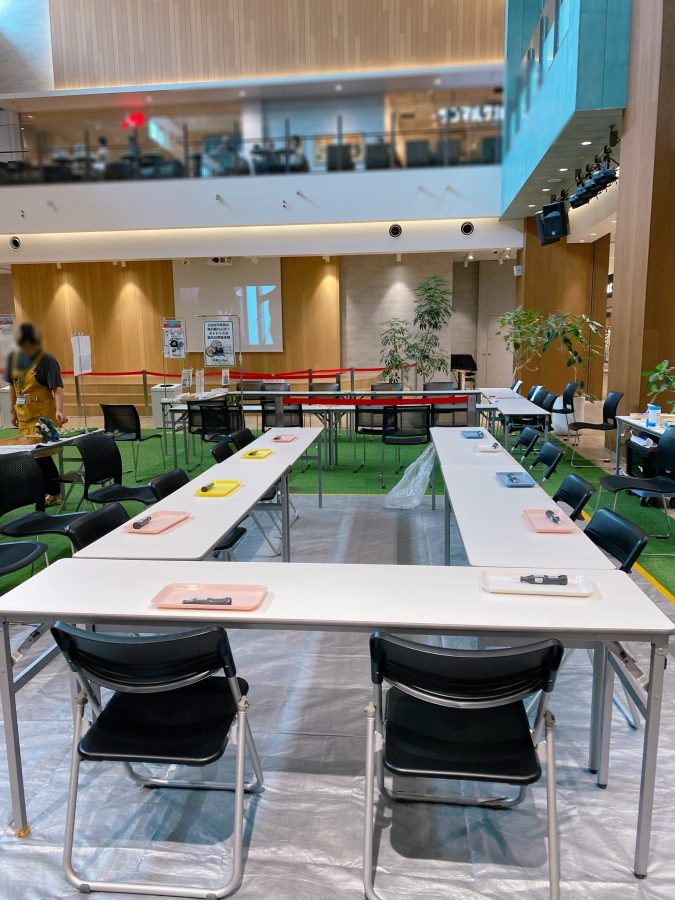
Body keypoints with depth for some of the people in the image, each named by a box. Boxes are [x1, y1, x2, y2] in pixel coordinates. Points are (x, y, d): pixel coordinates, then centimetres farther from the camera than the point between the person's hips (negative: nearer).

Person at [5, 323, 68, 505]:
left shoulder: (47, 360, -12)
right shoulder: (13, 358, 7)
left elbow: (57, 388, -20)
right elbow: (12, 386, 16)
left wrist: (59, 410, -35)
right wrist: (13, 411, 15)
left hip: (44, 415, -6)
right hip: (24, 415, 6)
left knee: (40, 453, -5)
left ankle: (54, 492, 10)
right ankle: (47, 490, 24)